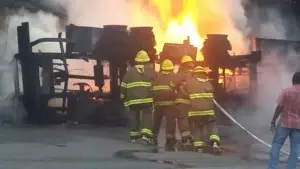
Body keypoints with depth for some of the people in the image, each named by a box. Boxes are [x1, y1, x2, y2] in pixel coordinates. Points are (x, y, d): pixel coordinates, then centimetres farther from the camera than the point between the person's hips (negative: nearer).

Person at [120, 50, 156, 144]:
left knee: (134, 117, 10)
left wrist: (123, 97, 21)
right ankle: (146, 134, -16)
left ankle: (133, 135, 16)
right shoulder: (151, 70, 5)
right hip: (147, 99, -2)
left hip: (133, 99, 2)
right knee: (147, 116, -1)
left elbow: (123, 86, 10)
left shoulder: (130, 71, 8)